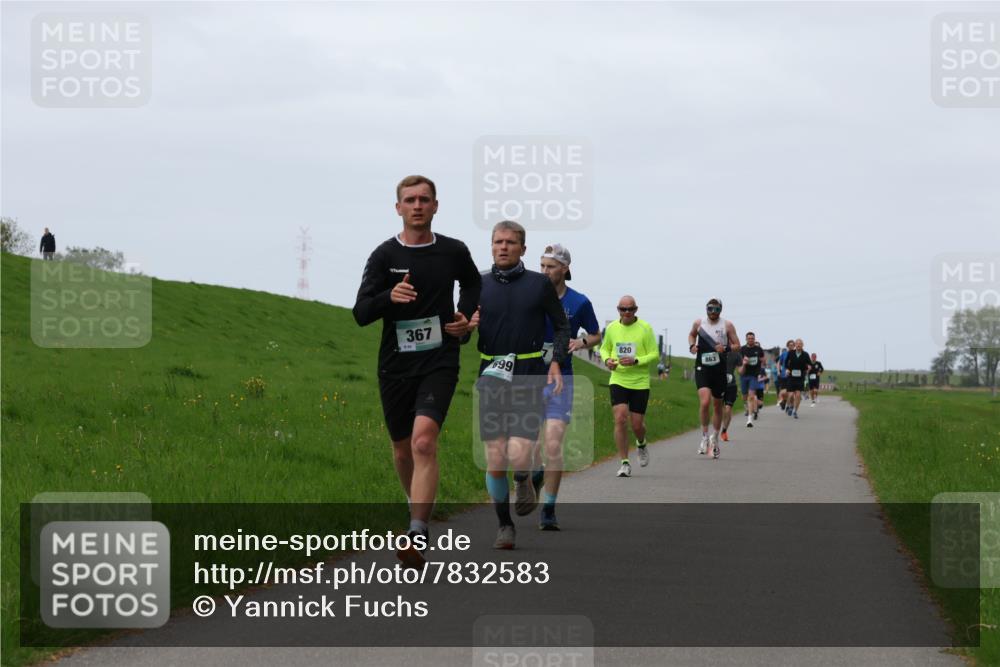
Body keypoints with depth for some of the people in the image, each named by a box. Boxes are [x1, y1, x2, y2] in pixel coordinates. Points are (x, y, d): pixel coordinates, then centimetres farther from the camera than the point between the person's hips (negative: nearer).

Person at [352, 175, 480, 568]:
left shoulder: (454, 252, 3)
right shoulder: (385, 256, -1)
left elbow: (473, 284, 26)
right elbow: (361, 314, -8)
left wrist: (465, 316, 8)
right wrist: (390, 297, -27)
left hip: (439, 363, -2)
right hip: (395, 365, 2)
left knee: (424, 441, -21)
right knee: (403, 449, 13)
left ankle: (417, 535, -28)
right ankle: (419, 508, 42)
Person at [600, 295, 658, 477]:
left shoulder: (645, 328, -5)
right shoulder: (612, 328, 4)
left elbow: (654, 354, -4)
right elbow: (604, 348, 19)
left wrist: (635, 361, -20)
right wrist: (607, 360, -4)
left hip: (640, 382, -1)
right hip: (618, 381, 1)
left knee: (637, 424, 2)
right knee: (620, 419, -13)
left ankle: (641, 444, 39)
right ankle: (625, 463, -6)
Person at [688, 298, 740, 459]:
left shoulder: (727, 325, -1)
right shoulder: (699, 323, 3)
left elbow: (737, 345, 3)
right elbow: (692, 334, 24)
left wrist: (726, 348, -18)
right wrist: (692, 345, 3)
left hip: (719, 369, 1)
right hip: (702, 368, -1)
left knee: (718, 405, 12)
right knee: (704, 402, -21)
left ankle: (715, 439, 31)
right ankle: (705, 436, -6)